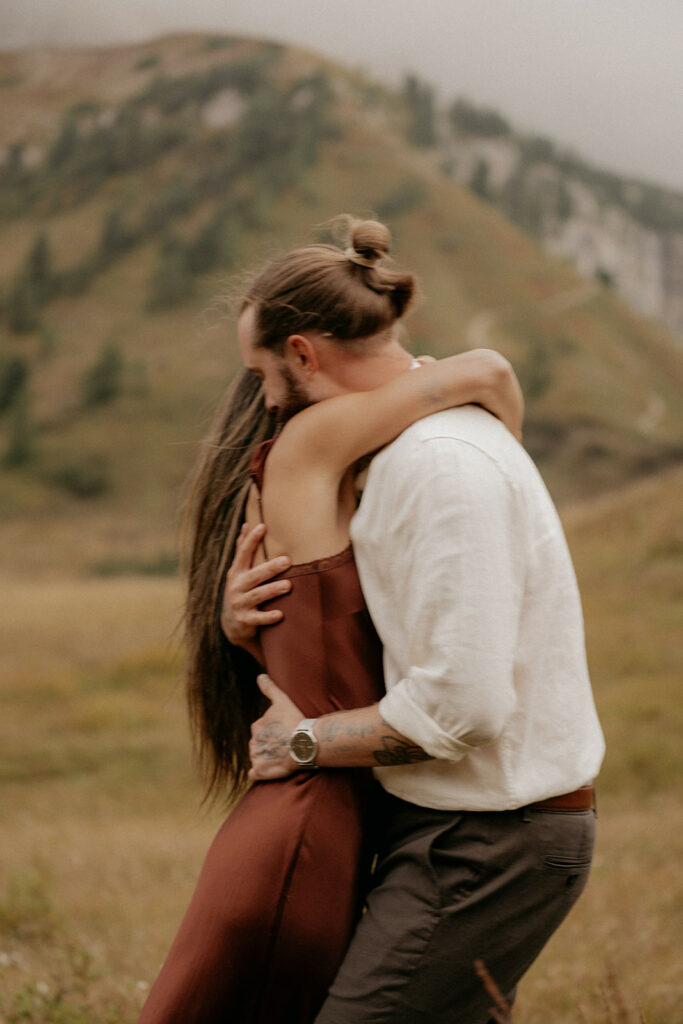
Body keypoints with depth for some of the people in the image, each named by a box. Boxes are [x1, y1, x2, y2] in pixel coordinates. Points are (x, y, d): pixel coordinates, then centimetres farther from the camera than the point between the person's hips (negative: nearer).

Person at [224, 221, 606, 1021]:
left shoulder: (444, 465, -21)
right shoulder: (404, 453, 12)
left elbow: (465, 701, -27)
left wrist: (306, 743, -13)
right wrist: (241, 616, -4)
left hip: (491, 848, -10)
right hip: (463, 827, 10)